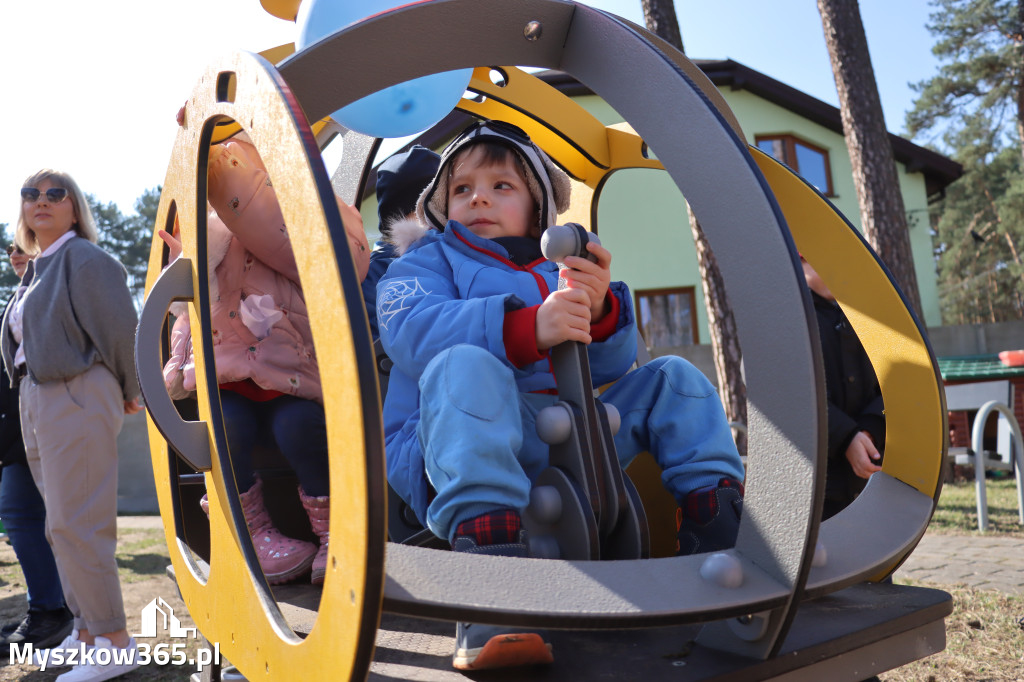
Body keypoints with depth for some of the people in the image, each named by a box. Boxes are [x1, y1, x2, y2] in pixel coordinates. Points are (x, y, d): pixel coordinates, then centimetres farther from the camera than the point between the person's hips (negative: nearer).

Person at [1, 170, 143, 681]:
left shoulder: (85, 259, -9)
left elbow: (119, 330, -13)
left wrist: (125, 394, -4)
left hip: (77, 399, -9)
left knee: (75, 524, -9)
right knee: (62, 525, 14)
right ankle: (85, 630, 25)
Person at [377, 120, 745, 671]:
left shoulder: (559, 277, 25)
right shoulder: (426, 261, 13)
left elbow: (609, 367, 10)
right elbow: (409, 328, -12)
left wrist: (599, 311, -15)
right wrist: (526, 329, -27)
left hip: (565, 449, 5)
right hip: (461, 452, -4)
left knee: (672, 378, 3)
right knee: (465, 366, -35)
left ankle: (724, 527, -7)